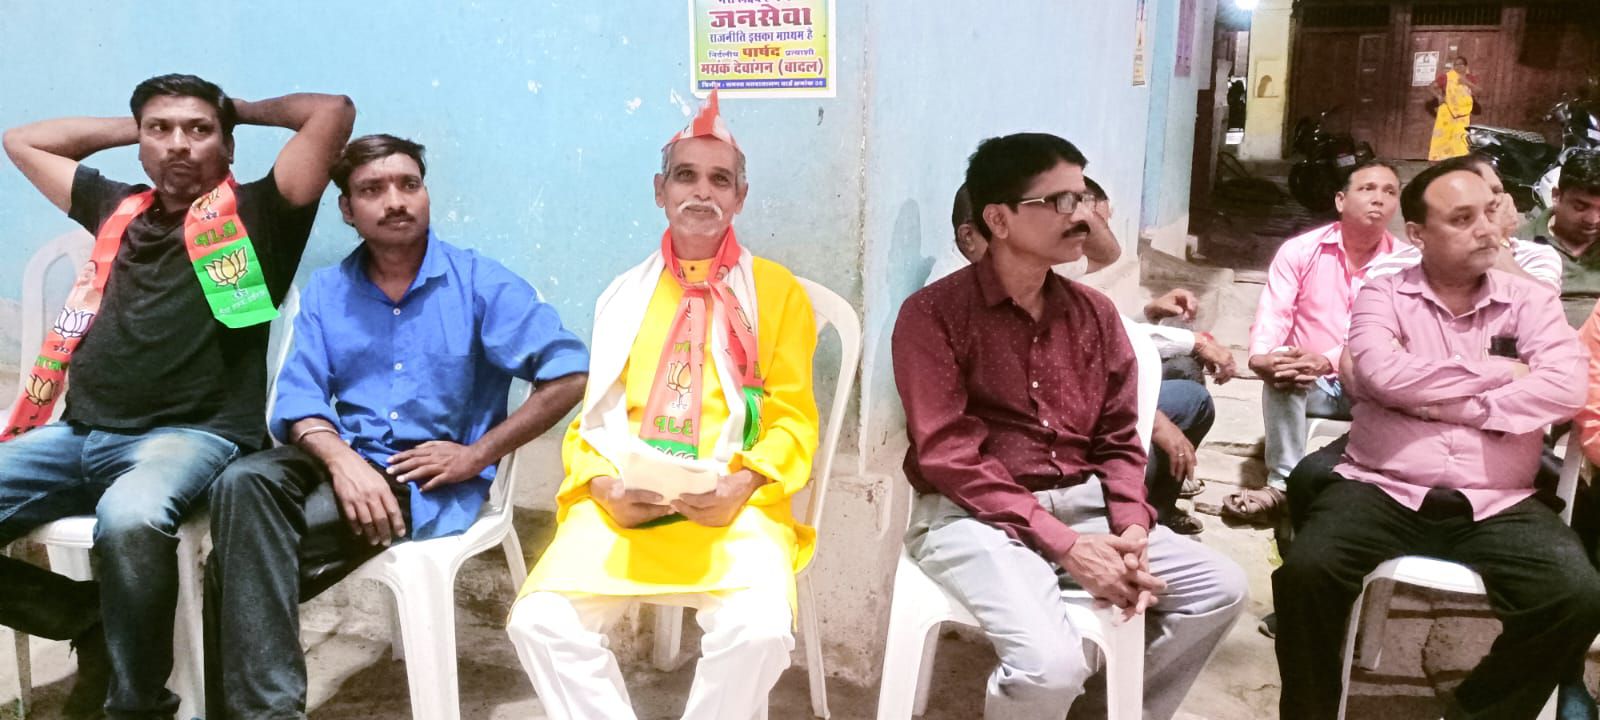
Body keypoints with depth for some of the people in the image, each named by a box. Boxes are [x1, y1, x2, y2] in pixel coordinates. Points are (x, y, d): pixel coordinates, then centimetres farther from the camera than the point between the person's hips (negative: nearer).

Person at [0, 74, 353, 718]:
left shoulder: (254, 212, 7)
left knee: (129, 518, -38)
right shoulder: (117, 208, 23)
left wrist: (242, 110, 17)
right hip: (78, 434, 6)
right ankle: (93, 619, 7)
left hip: (192, 435, -6)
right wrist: (132, 126, 30)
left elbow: (334, 111, -1)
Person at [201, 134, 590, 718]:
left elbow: (569, 374, -9)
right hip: (346, 459, 4)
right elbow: (299, 399, 2)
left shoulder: (480, 282, -1)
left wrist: (476, 455, -13)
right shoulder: (325, 292, 12)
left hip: (429, 479, -4)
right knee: (242, 482, -28)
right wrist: (342, 459, -22)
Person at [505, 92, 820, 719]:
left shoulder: (777, 292, 10)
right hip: (621, 504, 3)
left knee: (759, 631, -30)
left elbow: (793, 419, 6)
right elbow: (592, 415, 16)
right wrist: (604, 485, -5)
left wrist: (743, 484, -13)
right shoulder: (624, 295, 19)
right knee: (540, 622, -21)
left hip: (735, 505, -2)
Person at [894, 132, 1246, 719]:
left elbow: (1118, 440, 11)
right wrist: (1066, 545, -22)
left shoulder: (1095, 314, 10)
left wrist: (1132, 531, -10)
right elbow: (948, 457, -16)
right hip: (973, 515, -6)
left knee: (1221, 588, 0)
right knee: (1052, 665, -28)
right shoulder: (933, 314, -9)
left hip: (1082, 505, 7)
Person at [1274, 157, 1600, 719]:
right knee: (1306, 571, -27)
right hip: (1383, 491, -1)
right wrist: (1495, 371, -5)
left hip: (1497, 506, 2)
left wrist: (1451, 401, -11)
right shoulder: (1383, 295, 7)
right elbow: (1381, 375, -13)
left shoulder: (1529, 300, 11)